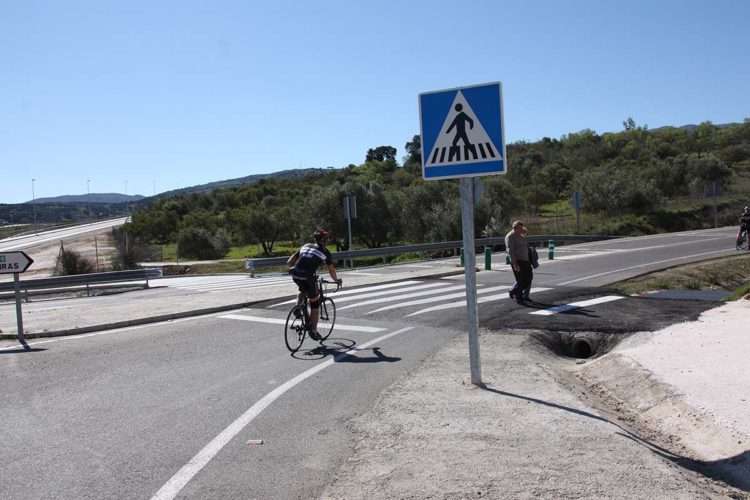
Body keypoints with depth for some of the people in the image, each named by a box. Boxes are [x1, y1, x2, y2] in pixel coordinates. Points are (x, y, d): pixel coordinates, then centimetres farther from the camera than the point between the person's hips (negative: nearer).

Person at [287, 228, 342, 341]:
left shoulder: (305, 246, 24)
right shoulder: (325, 252, 13)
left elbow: (289, 262, 22)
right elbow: (331, 270, 21)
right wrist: (337, 280, 40)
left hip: (295, 275, 4)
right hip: (308, 277, -4)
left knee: (303, 290, 37)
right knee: (315, 304, 14)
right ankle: (313, 331, 16)